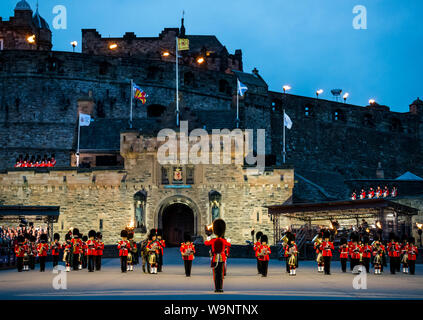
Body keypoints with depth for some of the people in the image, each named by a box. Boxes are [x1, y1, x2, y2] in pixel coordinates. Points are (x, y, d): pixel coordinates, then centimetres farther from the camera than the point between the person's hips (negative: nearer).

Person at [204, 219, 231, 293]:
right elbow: (229, 244, 17)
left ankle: (216, 288, 2)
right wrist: (228, 241, 41)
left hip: (214, 259, 0)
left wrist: (208, 239, 37)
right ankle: (220, 288, 3)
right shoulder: (224, 241, -8)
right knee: (221, 274, 5)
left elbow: (206, 243, 13)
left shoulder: (212, 240, -10)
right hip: (222, 259, 0)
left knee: (215, 274, 4)